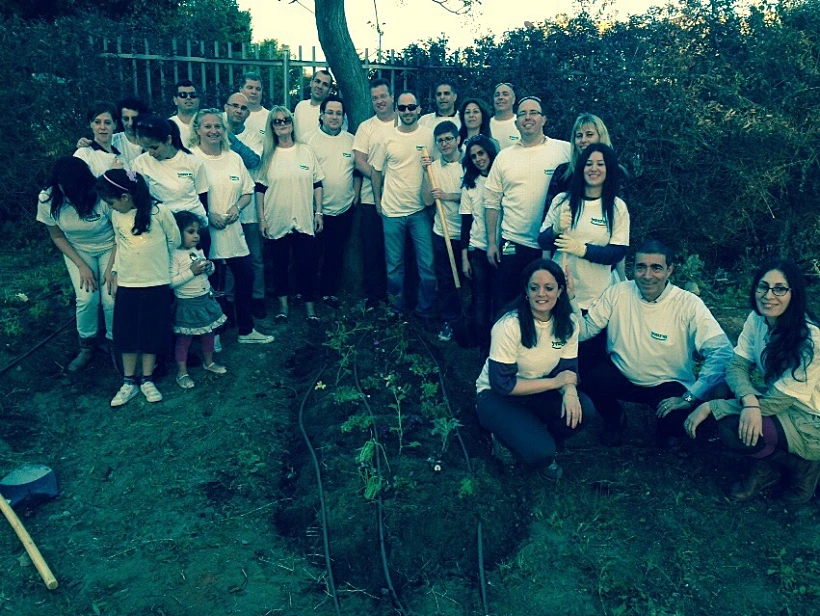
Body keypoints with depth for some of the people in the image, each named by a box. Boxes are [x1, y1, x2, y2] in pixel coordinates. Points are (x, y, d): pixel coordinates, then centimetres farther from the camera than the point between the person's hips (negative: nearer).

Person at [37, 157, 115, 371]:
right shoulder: (48, 200, -21)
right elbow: (57, 236, -5)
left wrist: (112, 267, -17)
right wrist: (81, 266, -13)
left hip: (109, 248, -2)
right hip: (77, 250, 2)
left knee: (111, 298, -15)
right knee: (86, 298, -14)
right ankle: (87, 346, 11)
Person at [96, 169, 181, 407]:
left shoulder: (159, 211, -12)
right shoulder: (117, 216, 2)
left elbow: (174, 241, 0)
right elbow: (120, 245, 14)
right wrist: (115, 275, 12)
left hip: (156, 285, -3)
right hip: (126, 285, 4)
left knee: (151, 333, 6)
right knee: (126, 334, 8)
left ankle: (147, 381, 21)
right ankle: (128, 383, 20)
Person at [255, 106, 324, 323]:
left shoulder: (306, 151, 5)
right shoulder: (268, 155, 3)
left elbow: (317, 184, 8)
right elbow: (260, 188, 4)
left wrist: (319, 212, 2)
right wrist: (261, 219, -2)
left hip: (304, 220, 0)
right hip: (277, 221, 0)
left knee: (307, 264, 0)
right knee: (280, 264, 8)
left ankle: (310, 307, 12)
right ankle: (283, 305, 21)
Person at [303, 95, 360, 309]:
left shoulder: (351, 140, 7)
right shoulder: (309, 140, -3)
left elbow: (357, 171, 13)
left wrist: (356, 196, 5)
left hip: (344, 209, 3)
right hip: (317, 210, -3)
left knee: (336, 255, 11)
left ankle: (330, 292, 24)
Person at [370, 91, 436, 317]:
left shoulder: (430, 135, -1)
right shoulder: (388, 138, 0)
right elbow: (376, 171, 9)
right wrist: (378, 201, 10)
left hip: (420, 210, 0)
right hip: (392, 211, 1)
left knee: (427, 263, 2)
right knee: (394, 264, 10)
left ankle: (425, 308, 18)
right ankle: (396, 306, 26)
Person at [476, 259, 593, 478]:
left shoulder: (568, 323, -6)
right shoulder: (510, 326, -24)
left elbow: (568, 368, -3)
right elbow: (502, 384, -24)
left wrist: (569, 391, -27)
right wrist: (554, 382, -21)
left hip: (539, 394, 6)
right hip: (497, 396, -5)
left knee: (581, 409, -24)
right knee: (539, 453, -28)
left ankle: (540, 443, 4)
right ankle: (508, 440, 6)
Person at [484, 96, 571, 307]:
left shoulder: (565, 150, 0)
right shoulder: (504, 156, 7)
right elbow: (492, 202, 7)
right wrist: (491, 242, 4)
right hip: (513, 245, 2)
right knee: (507, 304, 10)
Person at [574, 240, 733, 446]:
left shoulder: (688, 304, -17)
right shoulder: (618, 293, -9)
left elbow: (722, 352, -24)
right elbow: (584, 331, -7)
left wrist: (691, 397, -29)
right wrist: (570, 298, -24)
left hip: (668, 385, -2)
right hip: (621, 376, 2)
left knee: (677, 419, -32)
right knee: (587, 378, -29)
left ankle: (666, 429, 11)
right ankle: (614, 419, 8)